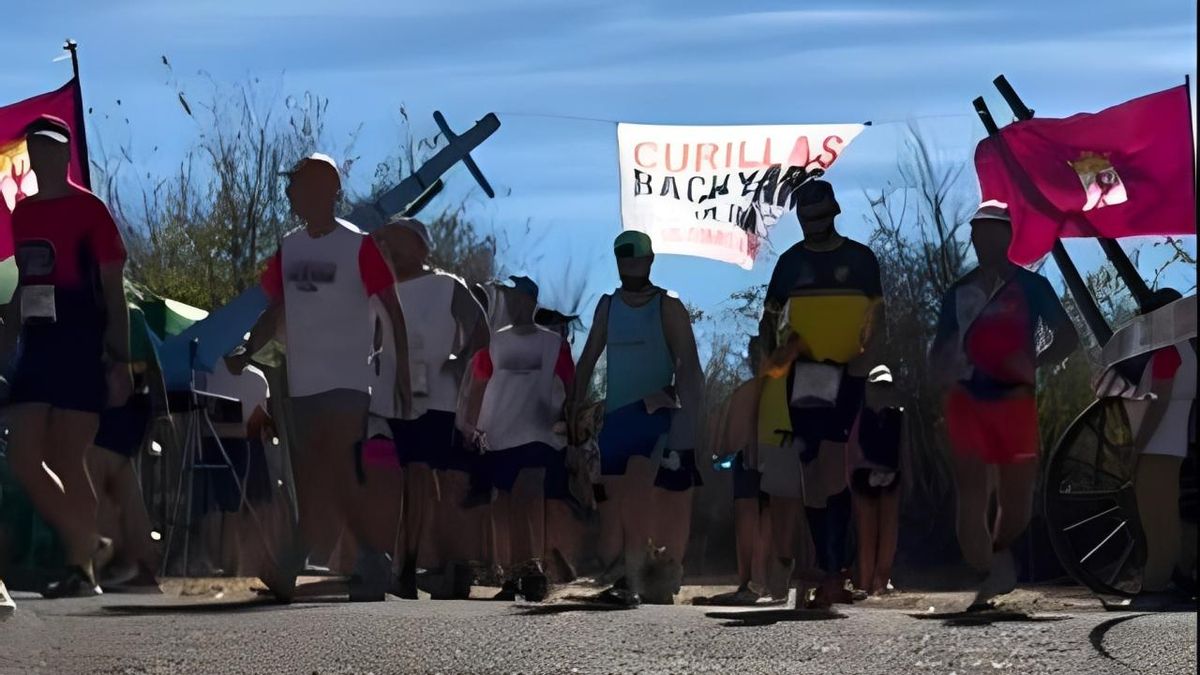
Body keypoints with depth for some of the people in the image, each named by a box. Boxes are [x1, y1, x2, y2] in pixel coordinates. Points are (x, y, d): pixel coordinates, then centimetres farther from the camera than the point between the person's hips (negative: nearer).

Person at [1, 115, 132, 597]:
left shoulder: (88, 209, -5)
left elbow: (113, 290, -5)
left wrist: (119, 361, -10)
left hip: (79, 345, -7)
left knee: (66, 463, -5)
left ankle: (81, 567, 6)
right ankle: (89, 544, 15)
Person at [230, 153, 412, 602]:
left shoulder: (357, 246, -7)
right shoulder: (289, 249, 11)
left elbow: (393, 310, -6)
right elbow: (275, 313, 16)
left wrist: (403, 375, -10)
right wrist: (247, 354, 0)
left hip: (346, 379, -7)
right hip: (302, 381, 7)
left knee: (335, 476, -17)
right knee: (308, 484, 7)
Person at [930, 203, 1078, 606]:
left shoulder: (1030, 286, 6)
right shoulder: (959, 292, 13)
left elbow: (1067, 337, 6)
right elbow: (940, 349, 18)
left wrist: (1034, 363, -11)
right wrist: (944, 366, -6)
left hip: (1014, 401, -1)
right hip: (967, 402, 1)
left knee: (1018, 497, 3)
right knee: (972, 494, -9)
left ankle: (999, 550, 33)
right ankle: (988, 579, -3)